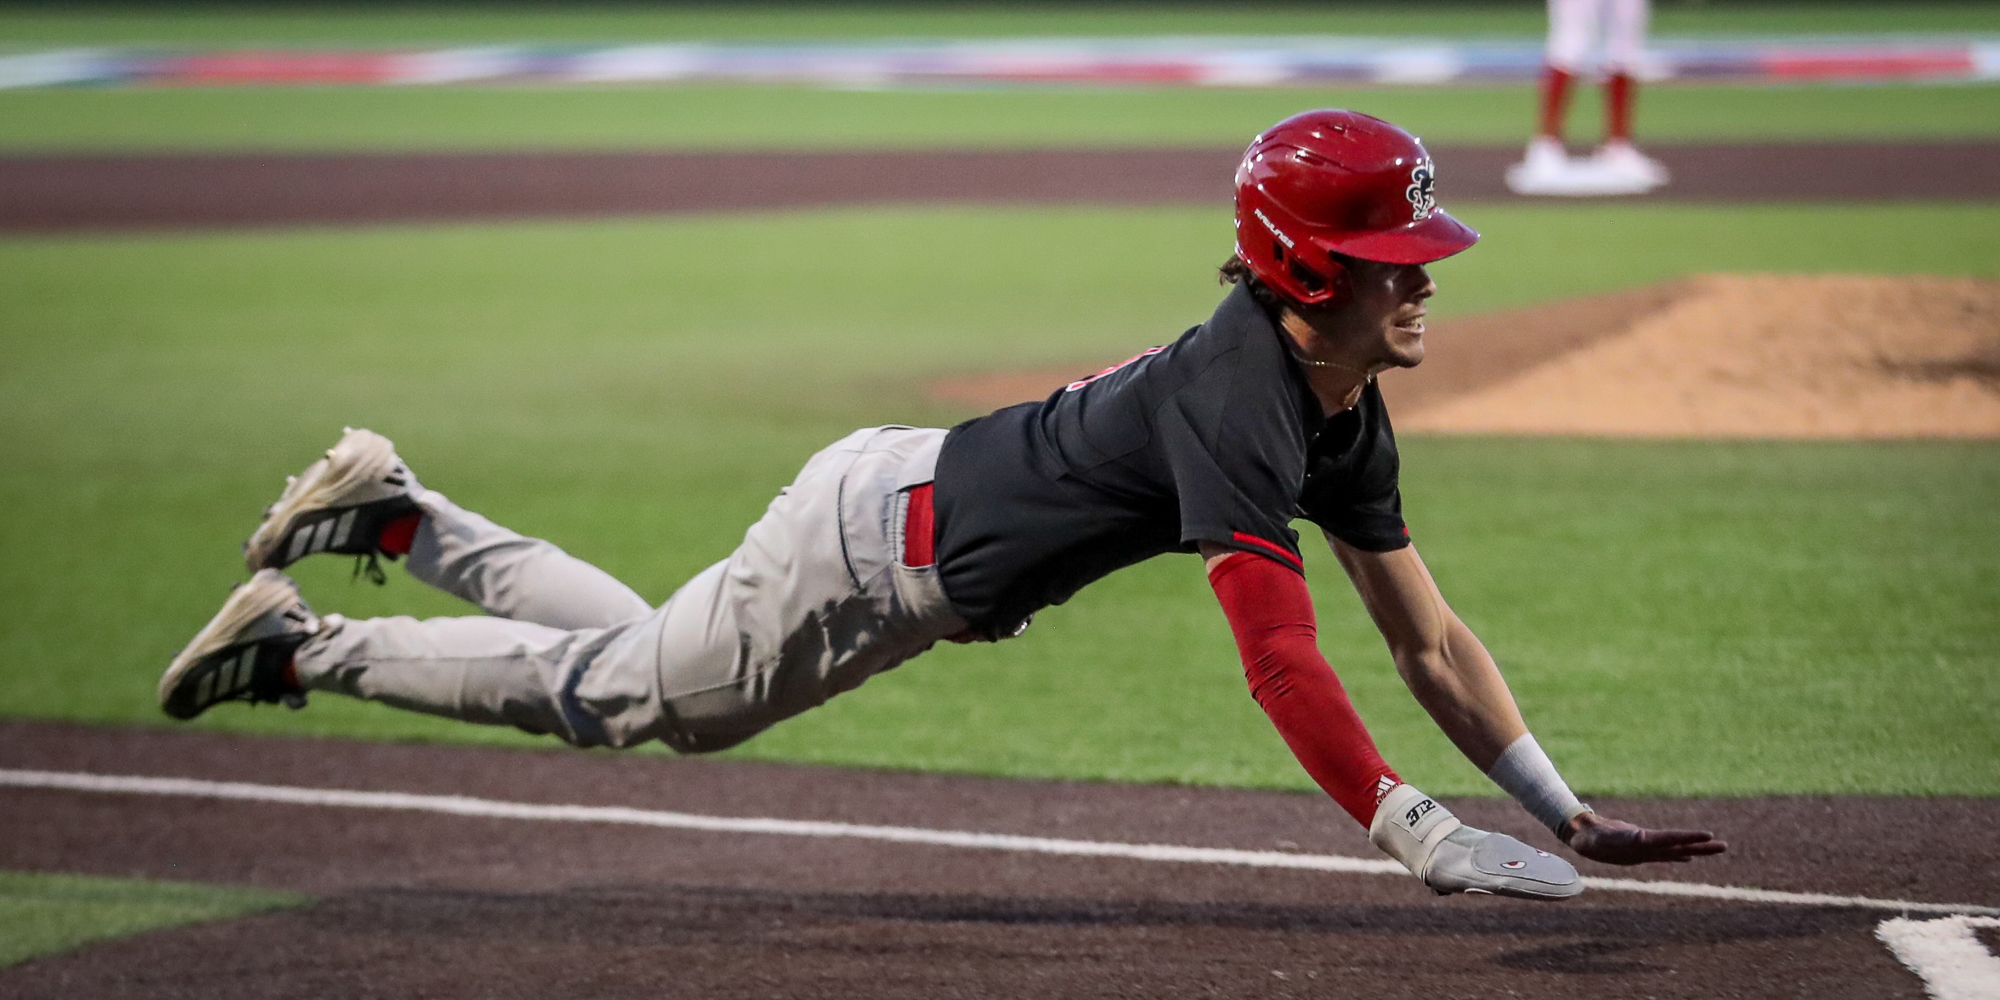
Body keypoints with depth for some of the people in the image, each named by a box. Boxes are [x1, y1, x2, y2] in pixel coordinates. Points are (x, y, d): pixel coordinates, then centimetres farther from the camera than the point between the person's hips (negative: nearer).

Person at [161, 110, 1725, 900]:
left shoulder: (1348, 415, -3)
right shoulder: (1233, 396, -33)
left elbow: (1427, 636, 0)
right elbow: (1279, 655, -39)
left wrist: (1570, 814, -7)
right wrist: (1424, 839, -43)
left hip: (923, 560, 8)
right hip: (874, 535, -8)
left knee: (659, 699, 23)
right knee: (615, 695, 5)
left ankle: (397, 515, 34)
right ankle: (296, 643, 18)